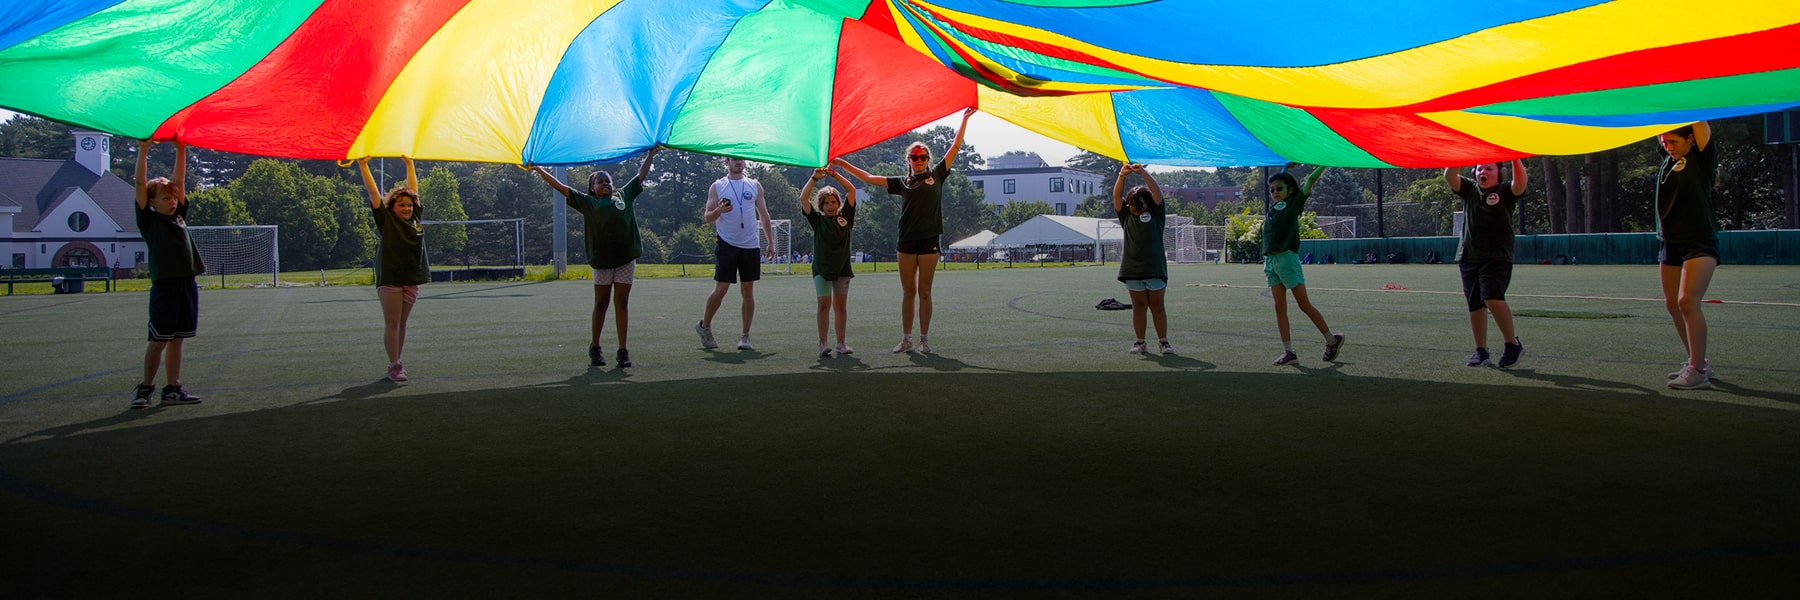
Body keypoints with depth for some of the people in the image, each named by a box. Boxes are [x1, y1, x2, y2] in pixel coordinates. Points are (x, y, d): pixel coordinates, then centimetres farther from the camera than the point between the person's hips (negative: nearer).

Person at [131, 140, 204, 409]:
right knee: (159, 340, -2)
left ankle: (172, 389, 12)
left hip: (187, 284, 5)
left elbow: (180, 181, 15)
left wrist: (181, 150, 10)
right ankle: (145, 388, 10)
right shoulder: (149, 219, 1)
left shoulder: (179, 215, 14)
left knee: (176, 338, 9)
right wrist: (143, 151, -11)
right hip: (164, 286, -5)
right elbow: (141, 185, -7)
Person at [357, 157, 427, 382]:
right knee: (391, 323, -4)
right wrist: (363, 166, -1)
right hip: (389, 279, -5)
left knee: (402, 323, 9)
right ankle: (394, 366, -3)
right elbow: (373, 192, -3)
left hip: (412, 279, 5)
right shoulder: (386, 220, -2)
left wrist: (410, 164, 26)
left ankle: (397, 362, 16)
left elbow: (413, 189, 20)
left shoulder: (416, 218, 10)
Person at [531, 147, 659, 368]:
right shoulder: (588, 203, 9)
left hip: (626, 258, 1)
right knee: (601, 304, 6)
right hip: (602, 260, -1)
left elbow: (641, 176, 24)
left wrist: (651, 154, 29)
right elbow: (561, 187, 10)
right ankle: (594, 348, 18)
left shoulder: (624, 196, 14)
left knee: (622, 303, 1)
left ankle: (623, 351, 3)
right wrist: (539, 170, 9)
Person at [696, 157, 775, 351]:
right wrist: (719, 211, -20)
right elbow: (708, 217, 2)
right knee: (721, 289, -4)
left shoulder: (755, 186, 11)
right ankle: (704, 326, 16)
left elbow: (763, 215, 14)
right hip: (727, 244, -2)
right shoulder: (717, 186, 4)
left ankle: (745, 336, 7)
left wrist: (771, 243, 10)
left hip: (750, 246, 2)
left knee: (748, 290, 2)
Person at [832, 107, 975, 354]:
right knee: (908, 292, 5)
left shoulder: (936, 176, 9)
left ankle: (924, 340, 7)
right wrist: (843, 164, 16)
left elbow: (955, 147, 10)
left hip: (929, 240, -2)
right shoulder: (902, 183, 13)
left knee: (924, 292, 1)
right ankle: (906, 339, 10)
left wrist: (965, 120, 9)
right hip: (906, 241, 2)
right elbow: (869, 178, 17)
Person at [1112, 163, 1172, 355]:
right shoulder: (1126, 216, 9)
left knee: (1157, 306, 3)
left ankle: (1163, 342, 7)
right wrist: (1122, 176, -14)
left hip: (1155, 268, -1)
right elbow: (1117, 196, -1)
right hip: (1132, 269, 1)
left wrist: (1143, 172, -13)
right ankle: (1139, 342, 10)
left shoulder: (1155, 214, 5)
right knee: (1138, 306, 6)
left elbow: (1157, 192, -5)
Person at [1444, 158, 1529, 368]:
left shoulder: (1505, 193, 3)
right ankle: (1481, 351, 18)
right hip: (1468, 256, 5)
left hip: (1497, 256, -5)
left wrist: (1515, 159, -24)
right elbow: (1450, 177, -2)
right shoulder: (1470, 189, 12)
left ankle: (1513, 344, -6)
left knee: (1493, 299, -20)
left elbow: (1521, 182, -17)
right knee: (1474, 304, 8)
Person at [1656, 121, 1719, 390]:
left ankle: (1698, 371, -14)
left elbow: (1699, 121, -10)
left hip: (1700, 243, -7)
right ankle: (1697, 363, 20)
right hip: (1671, 244, 7)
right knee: (1673, 304, 8)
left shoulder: (1702, 157, -5)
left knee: (1688, 301, -18)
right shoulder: (1669, 158, 11)